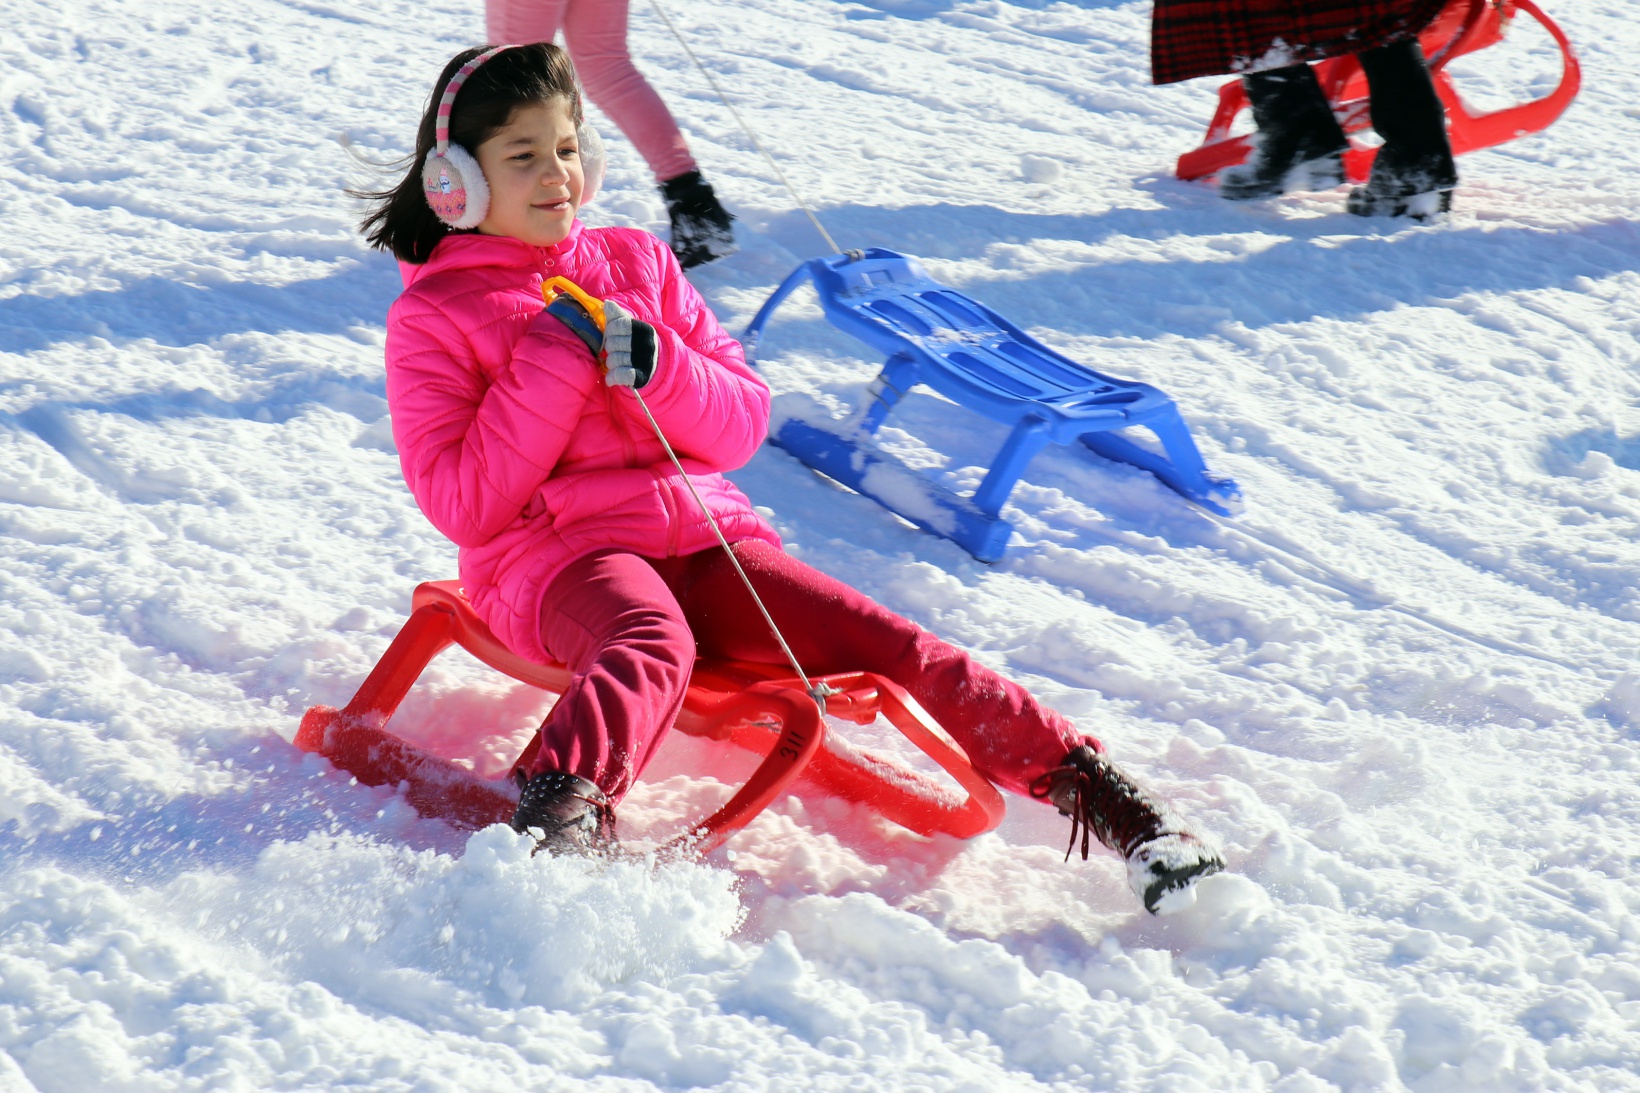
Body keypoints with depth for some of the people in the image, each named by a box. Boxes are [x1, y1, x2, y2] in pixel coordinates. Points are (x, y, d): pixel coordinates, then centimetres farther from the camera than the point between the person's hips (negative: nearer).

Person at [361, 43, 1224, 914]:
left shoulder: (637, 262, 18)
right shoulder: (431, 317, 5)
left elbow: (744, 424, 13)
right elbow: (463, 503, -7)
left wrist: (657, 366, -7)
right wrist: (553, 363, -13)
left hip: (701, 527, 5)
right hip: (551, 555, -5)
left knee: (886, 643, -15)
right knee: (653, 648, -40)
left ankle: (1082, 780, -15)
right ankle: (561, 815, -66)